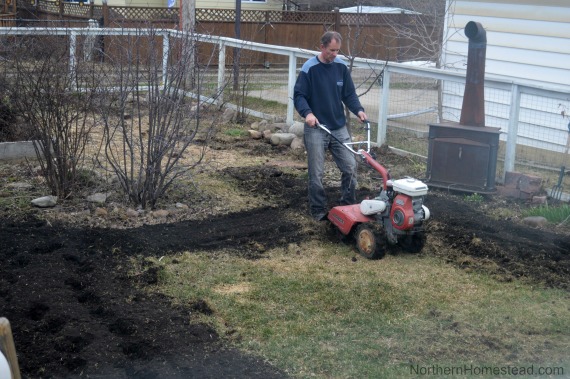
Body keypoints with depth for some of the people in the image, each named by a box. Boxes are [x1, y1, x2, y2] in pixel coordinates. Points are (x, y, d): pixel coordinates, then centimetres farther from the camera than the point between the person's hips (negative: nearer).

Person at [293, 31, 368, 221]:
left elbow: (349, 94, 9)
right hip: (316, 129, -4)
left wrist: (358, 110, -8)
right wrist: (307, 113, -27)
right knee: (316, 173, 0)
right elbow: (298, 95, -10)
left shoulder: (341, 67, 4)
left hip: (339, 127, 4)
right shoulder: (309, 68, -10)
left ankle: (348, 205, 17)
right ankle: (318, 211, 14)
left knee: (350, 167, 2)